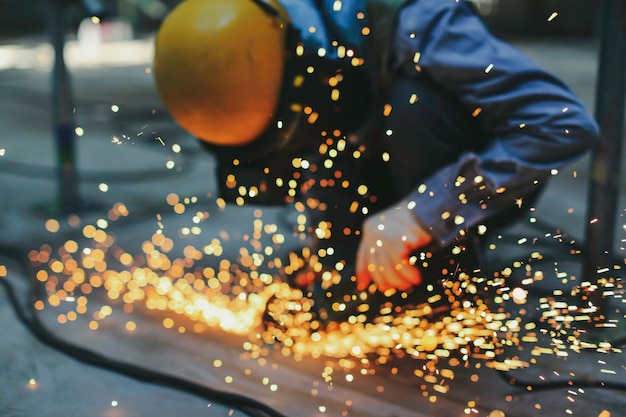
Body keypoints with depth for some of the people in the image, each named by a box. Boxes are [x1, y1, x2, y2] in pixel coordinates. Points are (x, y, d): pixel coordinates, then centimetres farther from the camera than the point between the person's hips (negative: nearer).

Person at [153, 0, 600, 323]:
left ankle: (446, 270, -16)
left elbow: (565, 124, -37)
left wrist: (421, 213, -41)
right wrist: (331, 231, -19)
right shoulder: (257, 55, -17)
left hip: (484, 178, -4)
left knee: (411, 100, -33)